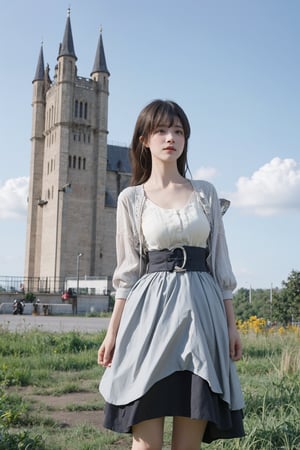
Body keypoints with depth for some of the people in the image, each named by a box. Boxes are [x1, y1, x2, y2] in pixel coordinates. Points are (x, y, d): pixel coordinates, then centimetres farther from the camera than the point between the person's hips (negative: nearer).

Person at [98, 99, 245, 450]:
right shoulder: (131, 198, 6)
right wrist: (112, 332, 1)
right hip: (150, 311, -1)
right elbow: (127, 271, 5)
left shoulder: (206, 193, 10)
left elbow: (220, 262, 10)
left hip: (200, 309, 2)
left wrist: (231, 324, 6)